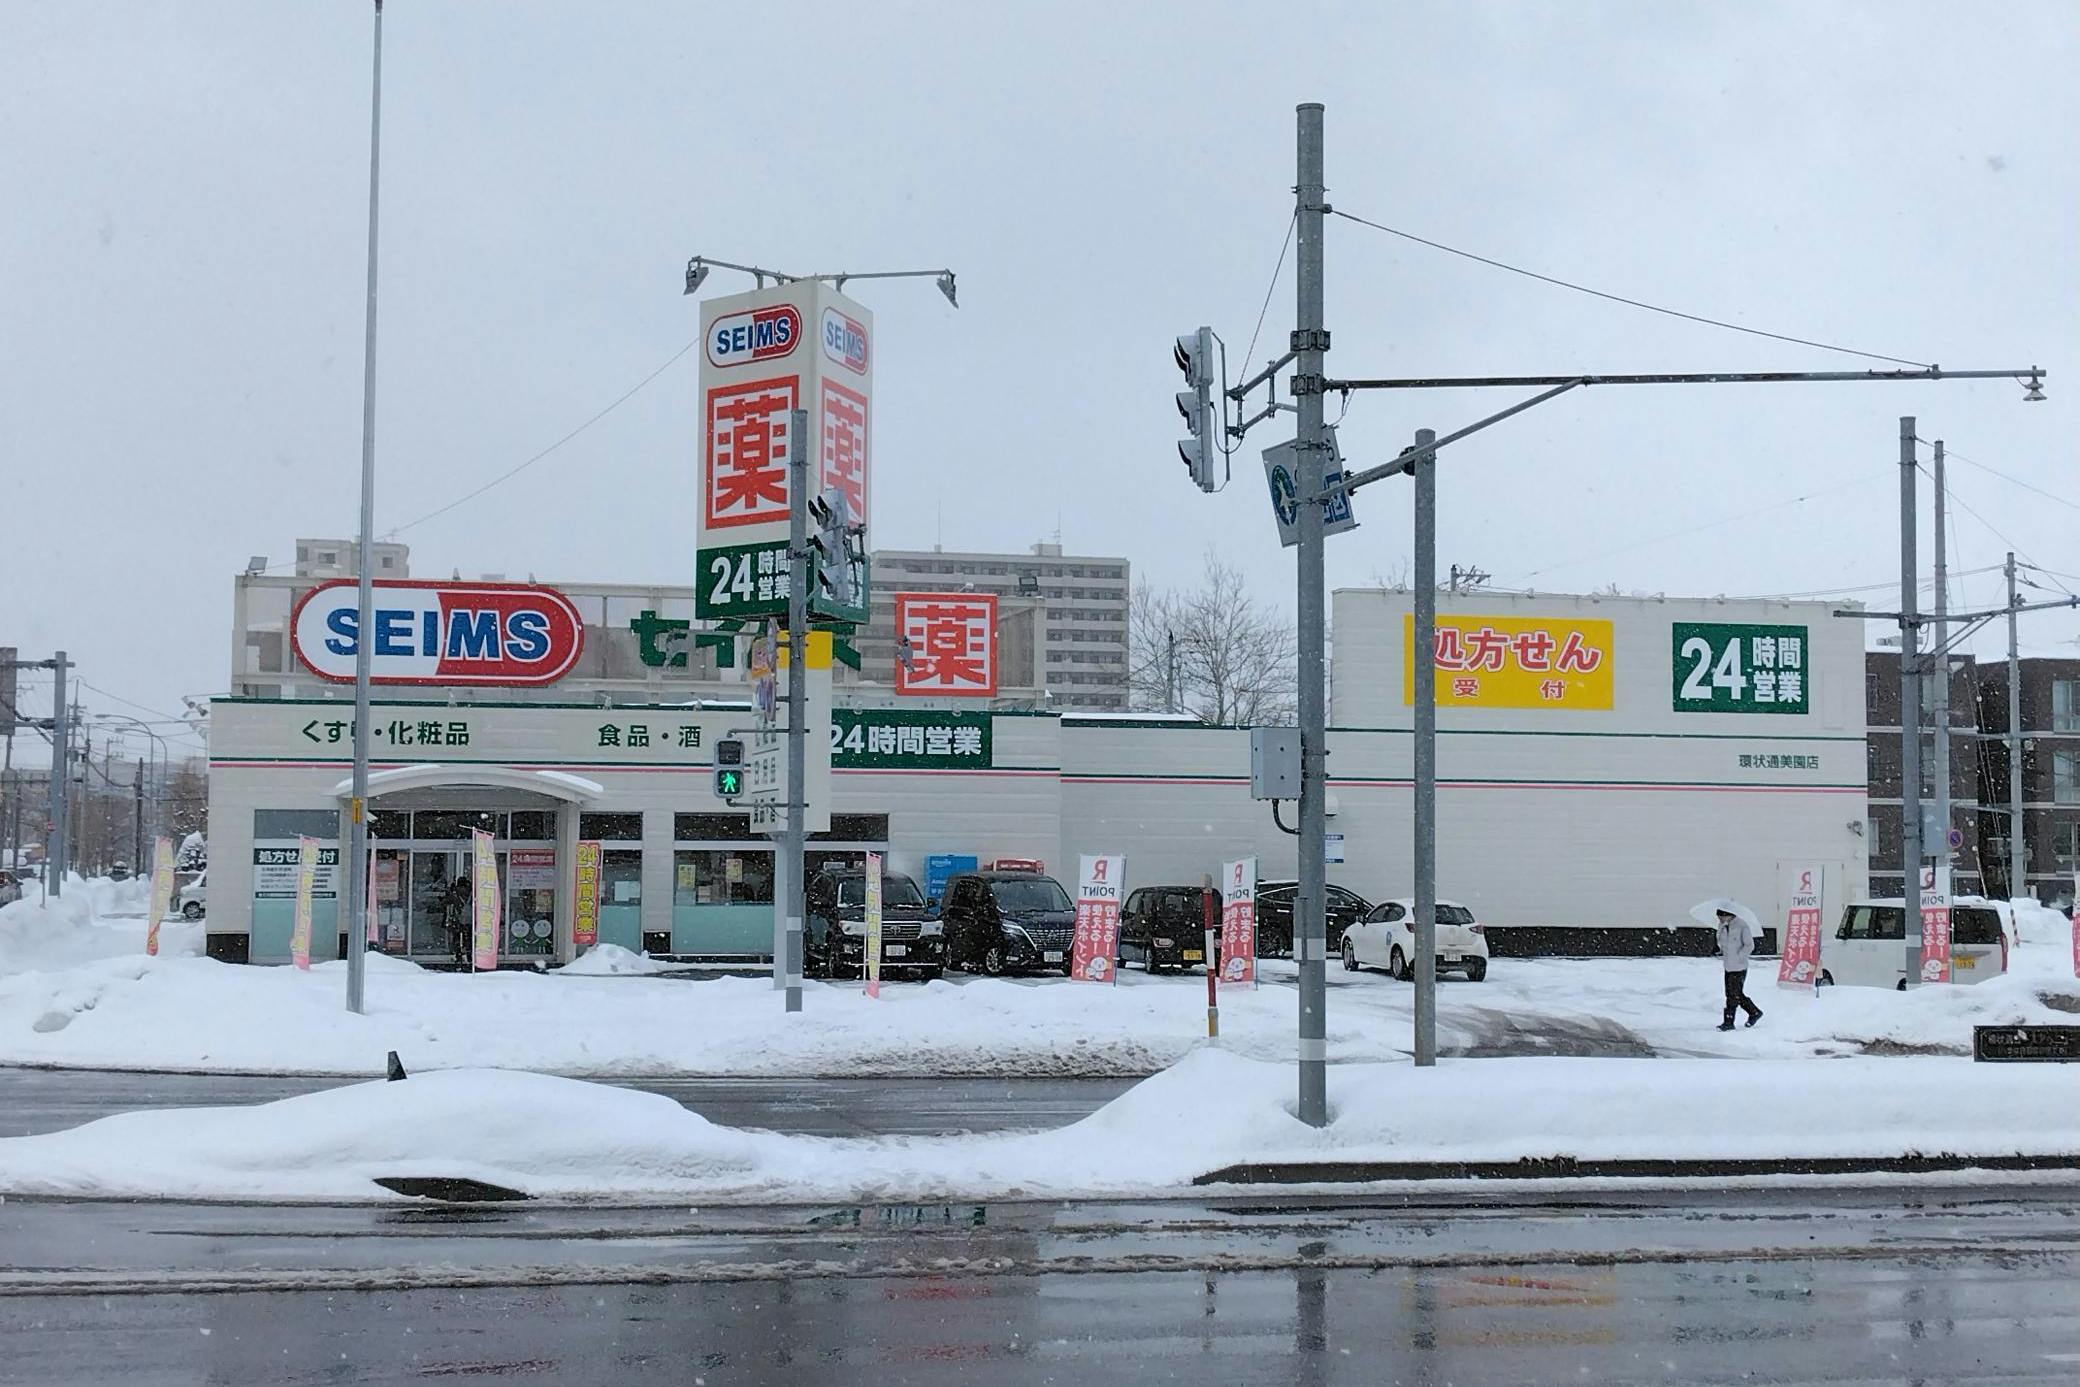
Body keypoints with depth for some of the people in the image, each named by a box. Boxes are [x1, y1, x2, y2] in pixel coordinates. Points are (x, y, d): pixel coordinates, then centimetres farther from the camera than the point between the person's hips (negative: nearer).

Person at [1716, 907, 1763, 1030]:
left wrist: (1737, 957, -18)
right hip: (1728, 966, 8)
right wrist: (1721, 952, 5)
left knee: (1733, 994, -4)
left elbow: (1749, 946, -15)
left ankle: (1728, 1022, 2)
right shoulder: (1722, 925, 5)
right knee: (1737, 994, 12)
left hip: (1739, 966, -8)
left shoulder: (1742, 926, -17)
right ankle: (1755, 1012, 28)